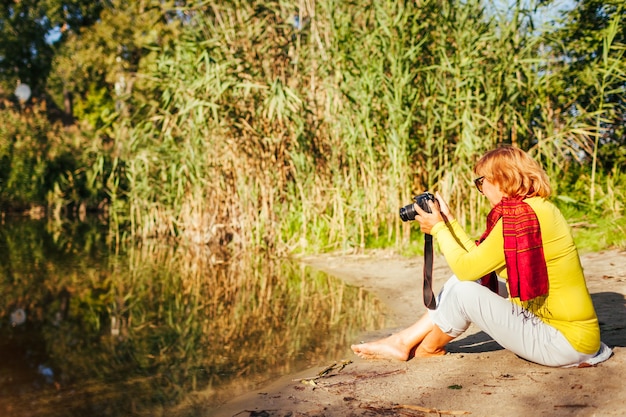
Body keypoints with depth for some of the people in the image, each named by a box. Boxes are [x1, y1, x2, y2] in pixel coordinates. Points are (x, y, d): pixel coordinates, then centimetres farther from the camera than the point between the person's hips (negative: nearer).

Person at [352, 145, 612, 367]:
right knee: (464, 281, 7)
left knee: (464, 290, -12)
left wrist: (438, 228, -3)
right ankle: (404, 342, 11)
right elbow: (478, 261, 11)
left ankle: (429, 349, 16)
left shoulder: (518, 214, -20)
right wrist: (449, 221, 13)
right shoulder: (537, 208, 10)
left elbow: (466, 267, -17)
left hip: (565, 342, -10)